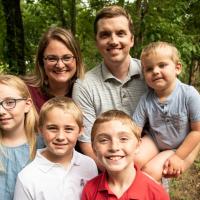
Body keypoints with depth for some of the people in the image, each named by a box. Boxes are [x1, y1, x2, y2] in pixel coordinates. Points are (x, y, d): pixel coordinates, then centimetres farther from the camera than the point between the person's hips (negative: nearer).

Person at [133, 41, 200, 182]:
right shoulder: (146, 101, -14)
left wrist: (178, 156, -16)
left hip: (183, 146, -3)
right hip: (155, 142, 3)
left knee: (151, 170, -20)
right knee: (134, 160, -22)